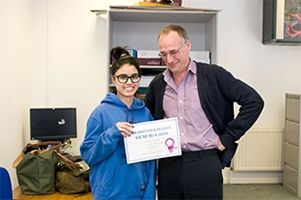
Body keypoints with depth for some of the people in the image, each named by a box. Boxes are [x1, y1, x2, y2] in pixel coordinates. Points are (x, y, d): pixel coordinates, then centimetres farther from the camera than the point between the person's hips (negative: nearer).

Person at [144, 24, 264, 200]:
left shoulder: (213, 74, -5)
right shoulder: (157, 84, 7)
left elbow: (254, 101, -7)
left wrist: (227, 137, -8)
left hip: (205, 163, -3)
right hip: (168, 165, 4)